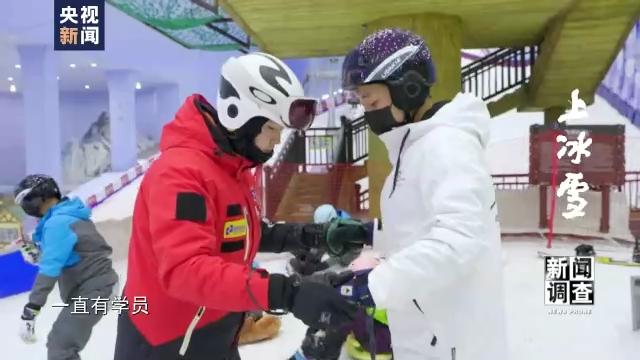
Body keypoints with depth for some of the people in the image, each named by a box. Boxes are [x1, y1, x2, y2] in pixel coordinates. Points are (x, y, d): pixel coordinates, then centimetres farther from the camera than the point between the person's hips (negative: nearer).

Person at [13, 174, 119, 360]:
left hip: (92, 289, -11)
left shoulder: (57, 223, -20)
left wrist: (30, 310, -26)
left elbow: (50, 270, -26)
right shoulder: (70, 215, 9)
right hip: (93, 285, 11)